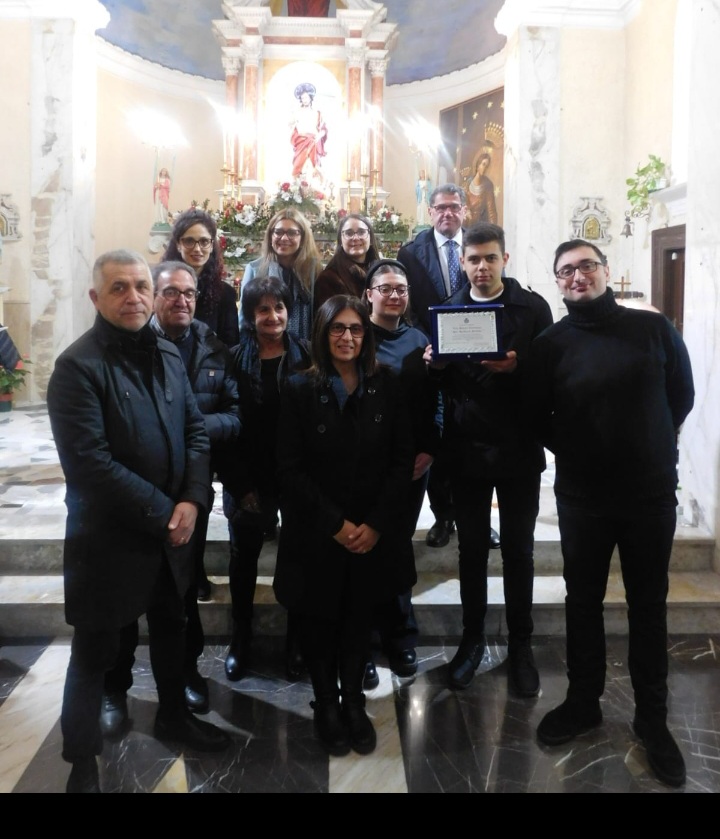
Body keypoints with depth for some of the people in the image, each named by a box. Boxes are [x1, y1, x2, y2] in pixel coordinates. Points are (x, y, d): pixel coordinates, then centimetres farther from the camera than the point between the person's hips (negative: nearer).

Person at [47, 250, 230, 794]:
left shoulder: (168, 355, 6)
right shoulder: (78, 366, -16)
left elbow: (196, 431, 4)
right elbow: (90, 463, -23)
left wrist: (191, 501, -11)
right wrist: (161, 513, -19)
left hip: (172, 527, 7)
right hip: (109, 537, -6)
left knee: (171, 627, 23)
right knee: (96, 649, 9)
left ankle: (174, 715, 47)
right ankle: (82, 759, 31)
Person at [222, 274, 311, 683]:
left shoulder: (307, 355, -3)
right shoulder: (235, 359, 0)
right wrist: (241, 483, -7)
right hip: (249, 477, 1)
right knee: (244, 557, 12)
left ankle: (298, 640, 27)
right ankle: (241, 637, 32)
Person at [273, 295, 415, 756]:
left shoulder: (386, 385, -1)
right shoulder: (300, 389, -6)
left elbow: (403, 459, -2)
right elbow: (291, 468, -9)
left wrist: (375, 523, -10)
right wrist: (336, 524, -14)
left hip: (373, 532, 1)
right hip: (316, 532, -1)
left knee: (359, 620, 13)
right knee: (320, 622, 12)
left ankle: (354, 702, 32)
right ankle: (326, 705, 32)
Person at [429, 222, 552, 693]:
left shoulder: (533, 307, 0)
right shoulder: (450, 310, 7)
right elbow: (443, 382, 6)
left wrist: (516, 367, -23)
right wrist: (436, 364, -15)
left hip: (518, 448, -2)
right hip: (466, 449, 2)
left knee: (519, 550, 8)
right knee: (472, 549, 11)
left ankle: (521, 645, 24)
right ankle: (473, 638, 26)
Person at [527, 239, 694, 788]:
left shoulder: (654, 328, -2)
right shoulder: (552, 343, -3)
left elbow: (682, 394, 8)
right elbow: (536, 417, 4)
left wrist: (652, 447, 8)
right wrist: (574, 452, 1)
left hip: (652, 492, 0)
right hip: (582, 496, 0)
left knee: (649, 605, 12)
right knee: (583, 602, 13)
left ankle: (653, 719, 29)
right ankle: (583, 702, 33)